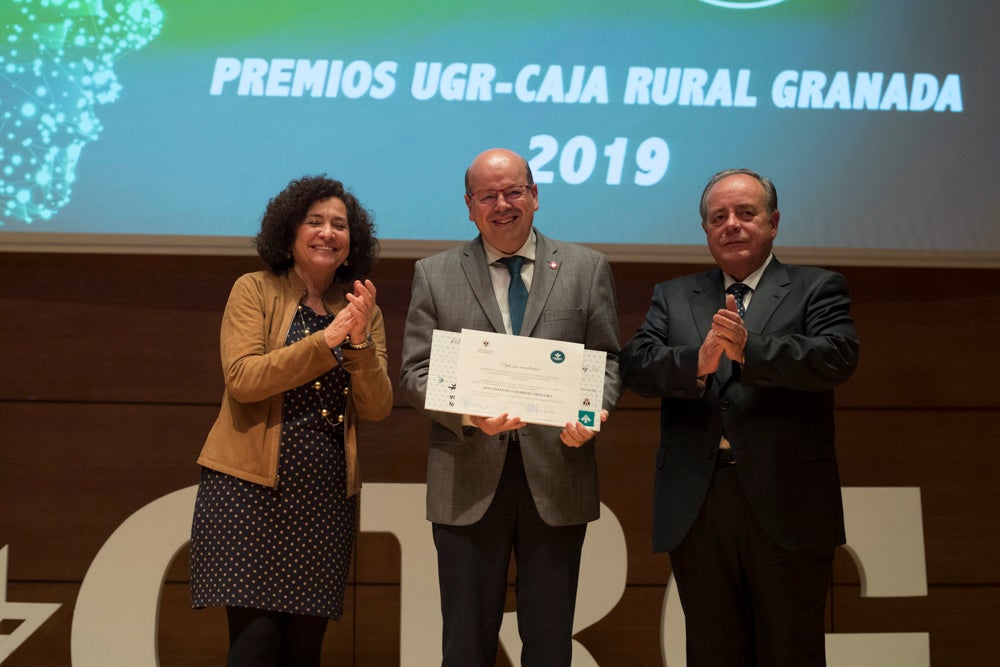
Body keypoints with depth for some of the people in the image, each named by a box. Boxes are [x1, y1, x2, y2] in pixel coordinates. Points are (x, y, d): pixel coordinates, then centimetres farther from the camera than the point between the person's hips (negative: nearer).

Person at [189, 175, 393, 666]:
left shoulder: (361, 310, 11)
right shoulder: (254, 290, 1)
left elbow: (376, 408, 2)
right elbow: (243, 379, -13)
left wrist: (359, 340, -14)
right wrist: (326, 339, -18)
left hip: (326, 497, 4)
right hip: (250, 489, -3)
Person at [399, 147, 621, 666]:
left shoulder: (586, 268, 9)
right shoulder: (434, 275, 8)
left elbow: (607, 360, 8)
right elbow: (415, 373, 3)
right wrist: (467, 413, -16)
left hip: (556, 475, 1)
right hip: (469, 482, 0)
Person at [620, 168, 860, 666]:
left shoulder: (817, 289, 8)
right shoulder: (673, 297, 15)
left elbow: (837, 357, -11)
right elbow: (636, 365, -1)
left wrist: (749, 349, -25)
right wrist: (697, 362, -21)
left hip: (786, 509, -2)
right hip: (697, 510, 3)